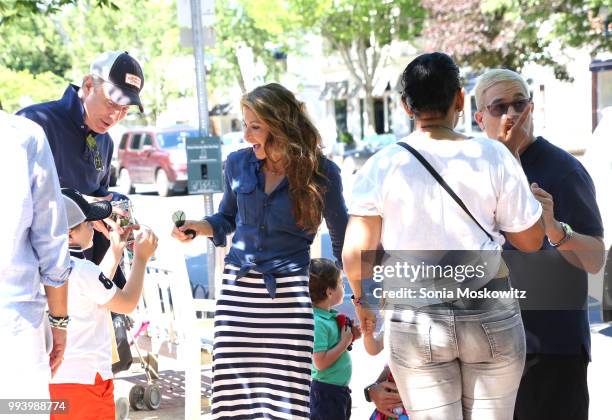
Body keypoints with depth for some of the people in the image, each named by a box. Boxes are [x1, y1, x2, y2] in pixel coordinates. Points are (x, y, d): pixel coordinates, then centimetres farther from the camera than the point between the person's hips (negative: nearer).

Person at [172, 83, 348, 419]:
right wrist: (199, 227, 0)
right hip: (237, 288, 3)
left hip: (289, 293, -3)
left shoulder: (321, 173, -4)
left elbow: (341, 238, 6)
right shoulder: (238, 164, 4)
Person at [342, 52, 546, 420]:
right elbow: (531, 240, 0)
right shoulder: (494, 157, -7)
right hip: (491, 318, 0)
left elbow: (356, 253, -7)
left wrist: (362, 298, 13)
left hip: (415, 322, 0)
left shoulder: (382, 167, -7)